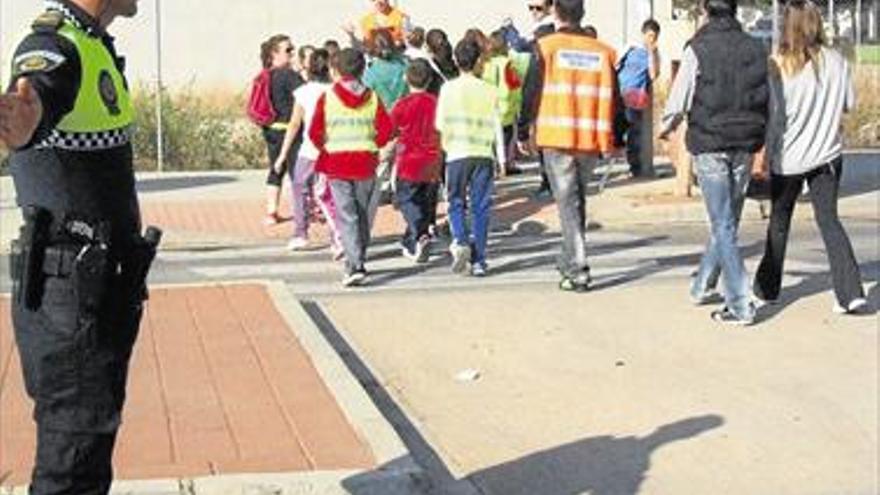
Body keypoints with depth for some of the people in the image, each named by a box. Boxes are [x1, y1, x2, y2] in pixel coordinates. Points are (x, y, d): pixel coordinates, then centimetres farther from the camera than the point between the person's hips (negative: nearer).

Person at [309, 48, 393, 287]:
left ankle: (355, 266, -16)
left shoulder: (327, 97, -4)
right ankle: (357, 260, 26)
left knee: (347, 215, -4)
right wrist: (372, 147, 10)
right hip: (365, 163, 2)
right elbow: (386, 129, -6)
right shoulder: (372, 97, 1)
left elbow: (314, 132, -5)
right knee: (363, 213, 16)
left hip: (337, 163, -2)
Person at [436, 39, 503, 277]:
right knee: (481, 208, 5)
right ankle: (478, 260, 4)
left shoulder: (449, 88, -2)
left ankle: (460, 241, -15)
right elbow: (497, 126, 5)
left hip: (457, 153, -1)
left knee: (456, 204, 11)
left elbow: (440, 123, -2)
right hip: (484, 153, 1)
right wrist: (501, 157, 12)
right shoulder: (489, 90, 3)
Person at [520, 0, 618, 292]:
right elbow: (612, 98, 7)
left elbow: (532, 92, -3)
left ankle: (578, 270, -9)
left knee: (568, 203, -1)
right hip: (591, 139, 3)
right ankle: (570, 260, 28)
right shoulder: (603, 52, 5)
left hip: (556, 138, -3)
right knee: (578, 200, 20)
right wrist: (613, 139, 14)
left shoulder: (546, 47, -3)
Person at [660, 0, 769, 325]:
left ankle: (740, 306, -7)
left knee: (723, 225, -3)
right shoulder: (755, 49, 6)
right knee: (727, 222, 17)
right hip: (745, 145, 4)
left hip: (709, 144, -4)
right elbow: (768, 101, 10)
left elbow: (679, 99, -7)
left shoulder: (698, 48, -8)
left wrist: (667, 126, 13)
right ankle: (703, 286, 32)